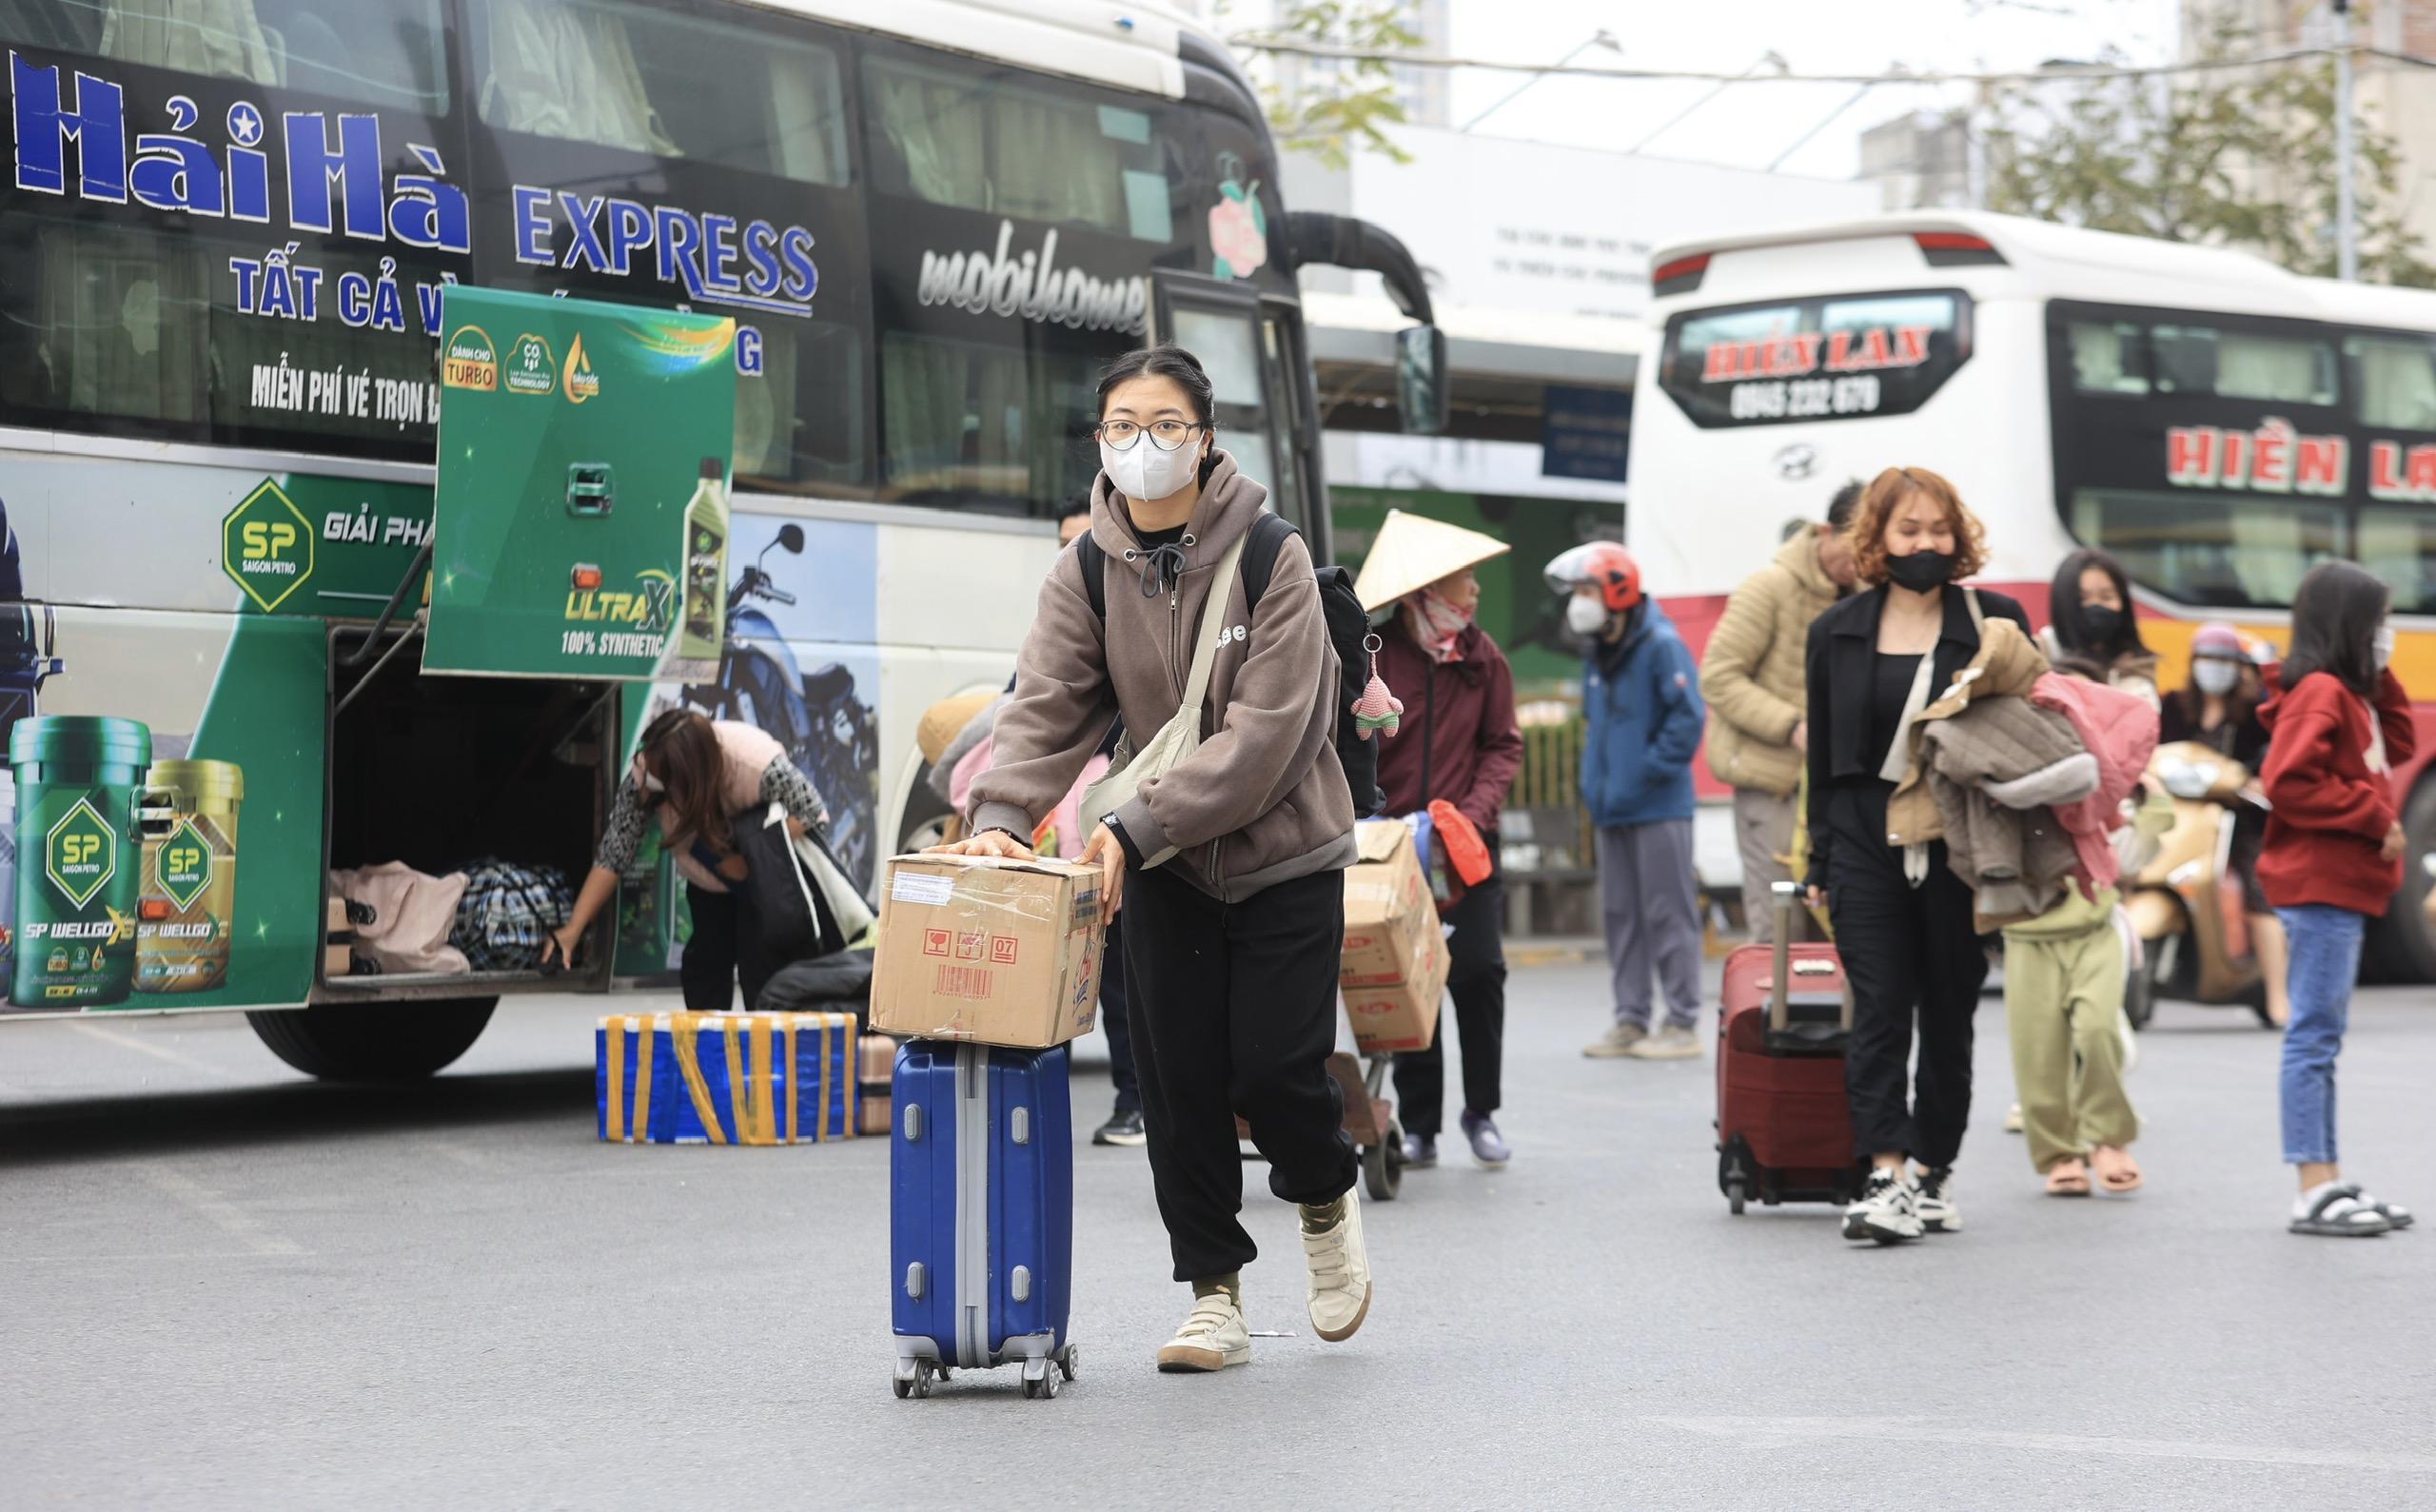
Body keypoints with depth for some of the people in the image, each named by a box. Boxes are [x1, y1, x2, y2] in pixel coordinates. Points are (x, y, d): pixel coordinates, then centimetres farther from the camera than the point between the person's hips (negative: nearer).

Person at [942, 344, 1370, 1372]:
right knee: (1177, 1076, -1)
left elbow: (1264, 731, -22)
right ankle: (1215, 1297, 10)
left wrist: (1137, 823, -29)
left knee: (1273, 1065, -7)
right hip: (1162, 864, 3)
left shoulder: (1271, 558, -16)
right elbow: (1048, 702, -13)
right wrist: (1001, 813, -32)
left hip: (1284, 856, -3)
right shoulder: (1086, 572, -3)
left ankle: (1325, 1198, 26)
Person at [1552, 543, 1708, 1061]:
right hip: (1612, 806, 8)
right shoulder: (1595, 654, 13)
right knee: (1622, 915, 11)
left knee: (1668, 915, -3)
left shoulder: (1661, 645, -12)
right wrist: (1593, 779, 13)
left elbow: (1687, 716, -17)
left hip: (1658, 807, -8)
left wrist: (1651, 770, -17)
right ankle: (1630, 1020, 17)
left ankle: (1681, 1024, 2)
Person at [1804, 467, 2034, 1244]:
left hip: (1958, 849, -1)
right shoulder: (1837, 633, 8)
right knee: (1879, 1010, -8)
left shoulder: (1996, 622, 3)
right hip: (1866, 845, 1)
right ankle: (1887, 1177, -13)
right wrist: (1821, 862, 10)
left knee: (1948, 1016, 7)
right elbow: (1823, 752, 12)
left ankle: (1934, 1172, 18)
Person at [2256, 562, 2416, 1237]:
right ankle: (2315, 1193, -8)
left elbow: (2397, 746, 21)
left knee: (2320, 1037, 13)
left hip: (2342, 887, 11)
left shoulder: (2349, 693, 17)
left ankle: (2329, 1179, 17)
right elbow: (2289, 782, -23)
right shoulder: (2318, 692, -15)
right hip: (2320, 884, -11)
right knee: (2315, 1034, -9)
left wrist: (2381, 677, 11)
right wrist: (2375, 818, -17)